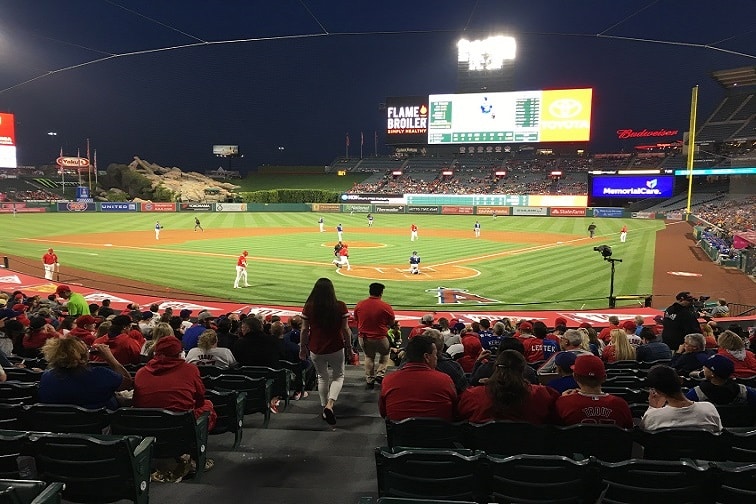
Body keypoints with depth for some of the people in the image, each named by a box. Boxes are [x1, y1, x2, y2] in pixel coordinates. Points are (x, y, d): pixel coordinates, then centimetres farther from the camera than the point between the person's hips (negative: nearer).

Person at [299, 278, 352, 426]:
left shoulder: (309, 307, -8)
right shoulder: (340, 306, -12)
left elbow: (304, 330, -3)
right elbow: (346, 330, -8)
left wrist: (302, 348, 10)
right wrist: (349, 348, 5)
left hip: (315, 349, 2)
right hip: (336, 349, -2)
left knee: (322, 378, 22)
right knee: (338, 376, 17)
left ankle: (324, 407, 29)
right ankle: (330, 404, -4)